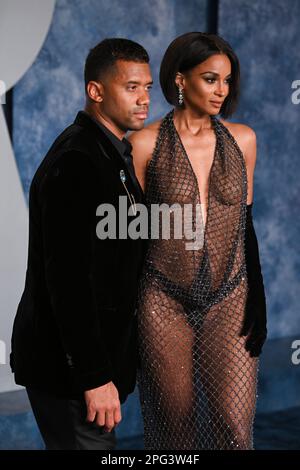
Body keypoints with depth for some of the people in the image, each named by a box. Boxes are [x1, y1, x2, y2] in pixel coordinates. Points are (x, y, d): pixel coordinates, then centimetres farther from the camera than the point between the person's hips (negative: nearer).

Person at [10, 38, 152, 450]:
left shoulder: (113, 153, 12)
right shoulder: (75, 162, -20)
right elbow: (69, 279, -24)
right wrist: (95, 377, -25)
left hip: (95, 350, 10)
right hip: (68, 366, -10)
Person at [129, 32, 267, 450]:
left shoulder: (241, 140, 5)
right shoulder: (146, 144, -4)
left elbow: (245, 225, 10)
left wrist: (258, 301, 3)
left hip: (230, 304, 2)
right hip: (165, 305, -2)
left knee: (235, 429, -8)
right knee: (175, 429, 6)